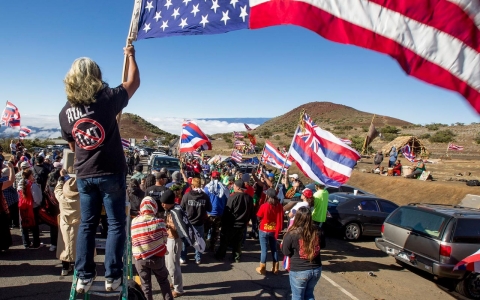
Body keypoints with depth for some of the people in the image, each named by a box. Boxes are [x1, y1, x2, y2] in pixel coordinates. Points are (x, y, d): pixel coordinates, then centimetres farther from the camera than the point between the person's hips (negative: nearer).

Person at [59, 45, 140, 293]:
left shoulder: (65, 112, 3)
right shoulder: (106, 99, -11)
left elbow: (73, 146, 13)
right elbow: (134, 82, 3)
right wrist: (130, 55, 17)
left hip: (84, 175, 4)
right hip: (111, 173, -4)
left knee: (87, 225, 13)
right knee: (116, 224, 6)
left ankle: (84, 277, 17)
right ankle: (112, 276, 9)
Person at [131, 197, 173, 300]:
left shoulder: (134, 222, -9)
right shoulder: (159, 222, -14)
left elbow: (131, 240, -2)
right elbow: (164, 240, -5)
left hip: (140, 259, 1)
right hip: (157, 257, -1)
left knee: (145, 284, 17)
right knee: (163, 281, 19)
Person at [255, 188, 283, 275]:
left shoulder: (264, 206, -18)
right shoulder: (279, 206, -7)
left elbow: (259, 217, -5)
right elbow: (281, 219, -1)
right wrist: (278, 230, 7)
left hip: (264, 230, -3)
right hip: (274, 231, 4)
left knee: (264, 249, 6)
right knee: (274, 249, 15)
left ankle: (262, 269, 14)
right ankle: (275, 268, 23)